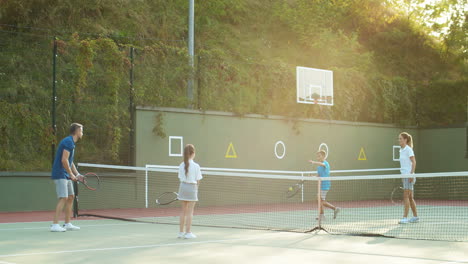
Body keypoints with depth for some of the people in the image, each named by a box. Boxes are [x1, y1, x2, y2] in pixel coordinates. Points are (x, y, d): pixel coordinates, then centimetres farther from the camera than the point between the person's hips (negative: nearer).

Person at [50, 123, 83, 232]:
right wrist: (71, 174, -15)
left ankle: (67, 224, 17)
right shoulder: (68, 142, -13)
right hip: (60, 175, -10)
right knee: (63, 198, -15)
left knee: (71, 197, 12)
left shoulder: (71, 143, 18)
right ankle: (55, 225, -15)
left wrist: (77, 174, 14)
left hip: (66, 176, 10)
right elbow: (64, 160, -21)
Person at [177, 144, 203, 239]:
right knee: (190, 211, 4)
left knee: (183, 210, 15)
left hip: (182, 186, 4)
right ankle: (188, 233, 6)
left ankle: (181, 232, 19)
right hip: (192, 187, -4)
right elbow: (198, 181, -7)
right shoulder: (196, 166, -11)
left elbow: (180, 179, 3)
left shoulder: (181, 165, 0)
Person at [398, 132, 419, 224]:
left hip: (409, 175, -9)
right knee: (410, 197, 11)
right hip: (404, 175, 9)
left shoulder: (408, 149, -9)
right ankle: (415, 216, 18)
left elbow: (414, 162, -14)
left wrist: (411, 174, -20)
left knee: (406, 196, -11)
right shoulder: (401, 150, 15)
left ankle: (405, 217, -13)